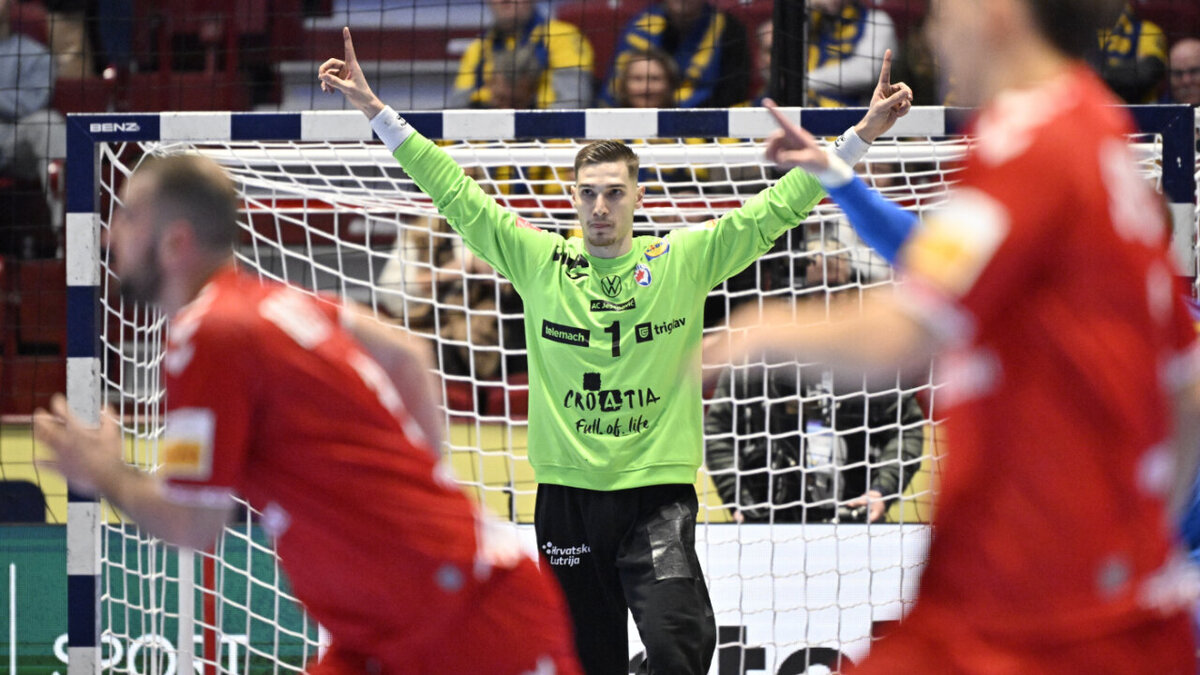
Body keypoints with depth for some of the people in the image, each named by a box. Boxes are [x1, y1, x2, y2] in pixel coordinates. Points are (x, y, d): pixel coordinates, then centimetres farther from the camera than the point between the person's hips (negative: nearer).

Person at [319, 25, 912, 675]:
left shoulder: (684, 261, 3)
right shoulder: (537, 261, 5)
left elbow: (777, 208, 3)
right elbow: (455, 193, 6)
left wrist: (861, 135, -2)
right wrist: (374, 109, 3)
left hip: (658, 493, -2)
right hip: (567, 495, 2)